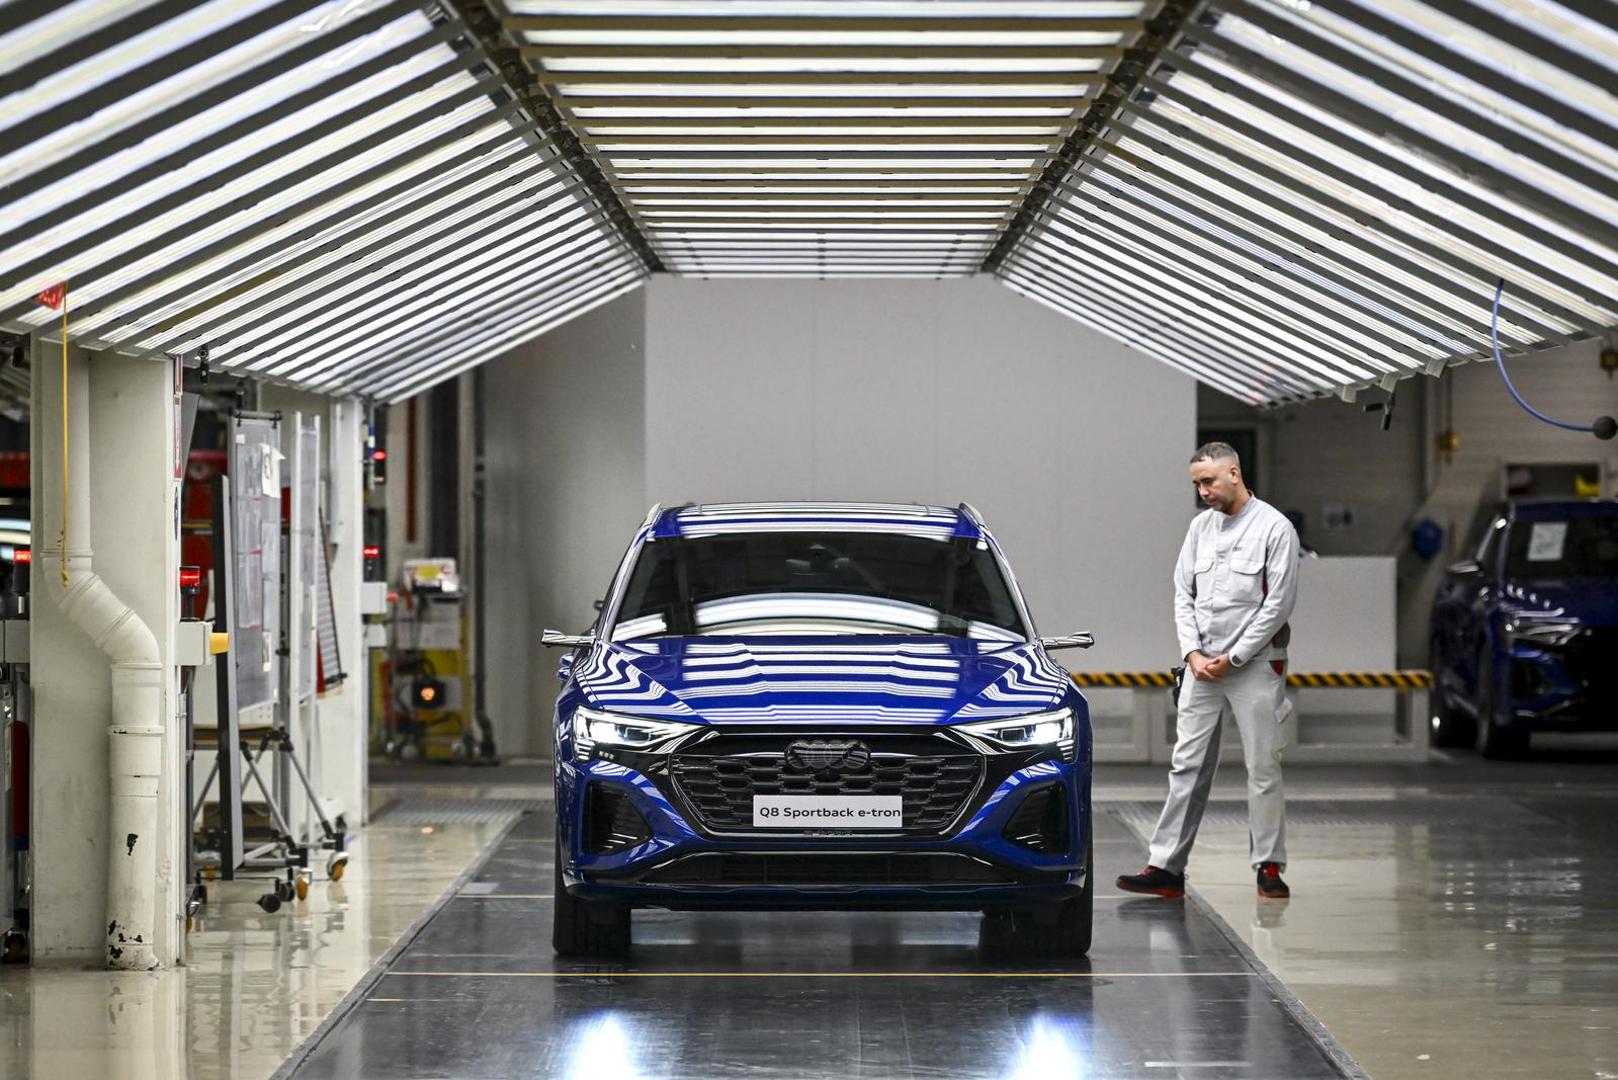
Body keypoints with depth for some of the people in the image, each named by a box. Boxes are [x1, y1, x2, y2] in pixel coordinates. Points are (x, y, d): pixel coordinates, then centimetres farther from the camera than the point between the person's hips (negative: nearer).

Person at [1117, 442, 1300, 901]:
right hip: (1202, 665, 5)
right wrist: (1193, 653, -2)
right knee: (1187, 766, 2)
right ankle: (1166, 868, 0)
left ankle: (1269, 867, 7)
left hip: (1254, 664, -5)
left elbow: (1279, 604, -10)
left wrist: (1232, 660, -10)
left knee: (1263, 768, -1)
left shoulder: (1274, 528, -7)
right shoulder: (1201, 526, 11)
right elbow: (1183, 594, 12)